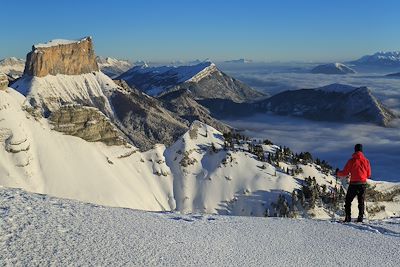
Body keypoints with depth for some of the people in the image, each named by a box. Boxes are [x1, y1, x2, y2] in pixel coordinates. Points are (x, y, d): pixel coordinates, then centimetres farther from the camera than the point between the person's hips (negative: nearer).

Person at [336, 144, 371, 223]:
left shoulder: (351, 160, -7)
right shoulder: (366, 160, 2)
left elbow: (345, 173, -5)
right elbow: (368, 175, 8)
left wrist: (338, 173, 14)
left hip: (353, 184, -2)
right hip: (363, 184, 3)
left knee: (348, 201, 9)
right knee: (361, 201, 12)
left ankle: (348, 218, 2)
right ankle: (360, 218, 5)